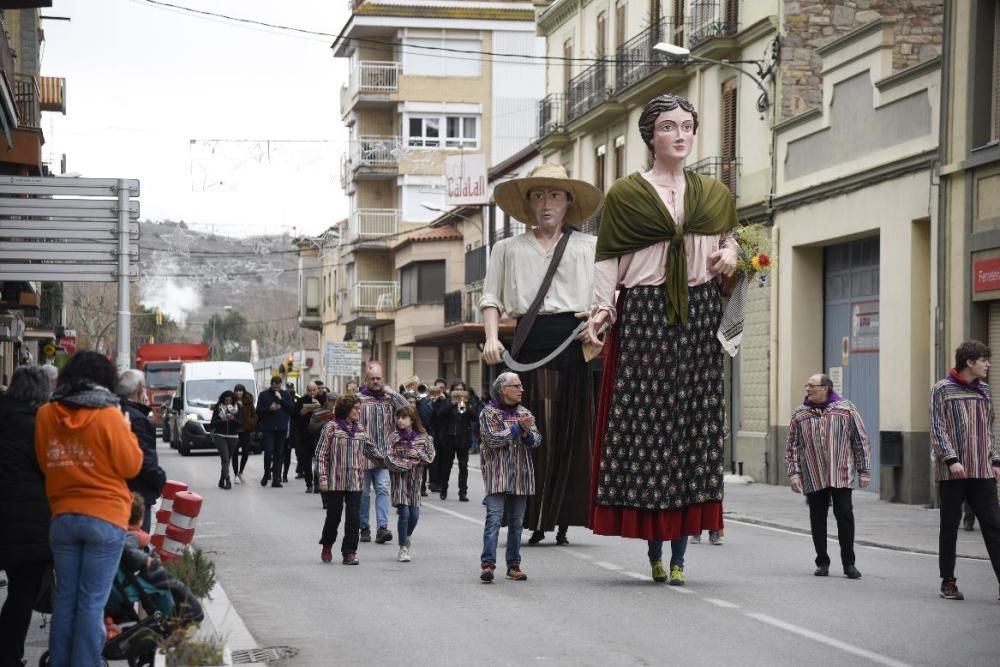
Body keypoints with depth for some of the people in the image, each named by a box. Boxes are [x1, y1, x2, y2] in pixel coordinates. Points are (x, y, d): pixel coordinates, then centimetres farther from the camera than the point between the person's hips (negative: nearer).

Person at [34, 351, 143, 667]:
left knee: (64, 598, 11)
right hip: (105, 517, -4)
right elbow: (131, 466, -5)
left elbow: (44, 463, 13)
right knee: (92, 602, -1)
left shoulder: (46, 415, 1)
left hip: (63, 517, 4)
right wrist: (126, 431, 8)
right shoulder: (109, 416, -12)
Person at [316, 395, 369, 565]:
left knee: (353, 517, -3)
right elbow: (321, 453, -4)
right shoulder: (331, 427, -4)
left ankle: (349, 552, 3)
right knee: (334, 516, 5)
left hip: (355, 482, 3)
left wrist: (363, 473, 13)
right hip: (335, 480, -3)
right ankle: (327, 546, 29)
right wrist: (322, 477, -9)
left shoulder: (360, 429, 9)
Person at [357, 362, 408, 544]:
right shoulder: (358, 398, -1)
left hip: (383, 454, 2)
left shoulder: (389, 398, 10)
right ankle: (364, 528, 18)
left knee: (383, 489, -9)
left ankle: (382, 528, -14)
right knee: (363, 492, 6)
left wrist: (391, 392, -5)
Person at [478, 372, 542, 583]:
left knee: (516, 522, 7)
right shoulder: (489, 413, -1)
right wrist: (518, 427, -13)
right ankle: (488, 563, -17)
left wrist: (526, 433, -14)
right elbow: (492, 439, -14)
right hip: (496, 475, -5)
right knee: (494, 518, -13)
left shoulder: (525, 413, 14)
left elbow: (537, 441, 7)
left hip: (520, 476, 5)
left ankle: (514, 565, 12)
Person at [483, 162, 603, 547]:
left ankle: (563, 520, 4)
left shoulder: (589, 247, 13)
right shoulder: (509, 249, 16)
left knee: (571, 433, -1)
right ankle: (533, 522, 1)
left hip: (574, 343, 0)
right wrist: (491, 339, -4)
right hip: (529, 344, 0)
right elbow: (491, 299, 12)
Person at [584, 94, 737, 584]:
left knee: (694, 426, -1)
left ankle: (679, 553, 3)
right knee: (644, 422, -6)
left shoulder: (715, 195, 15)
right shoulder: (625, 194, 5)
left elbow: (731, 242, 25)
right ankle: (653, 548, 2)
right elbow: (608, 261, 1)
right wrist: (601, 310, -12)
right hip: (642, 317, -3)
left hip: (699, 318, 3)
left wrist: (730, 258, 1)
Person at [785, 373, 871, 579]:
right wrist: (794, 473, -1)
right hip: (813, 477, 2)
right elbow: (792, 447, 9)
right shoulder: (800, 414, 7)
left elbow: (861, 441, 4)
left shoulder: (846, 409, 2)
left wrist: (864, 471, 0)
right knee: (818, 519, 5)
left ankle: (848, 563, 3)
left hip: (841, 475, -2)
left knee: (845, 515, -5)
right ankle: (822, 562, 15)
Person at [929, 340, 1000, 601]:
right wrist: (951, 459, -17)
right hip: (952, 472, -4)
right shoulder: (943, 390, -3)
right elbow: (937, 429, -8)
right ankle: (948, 582, 13)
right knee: (949, 527, 4)